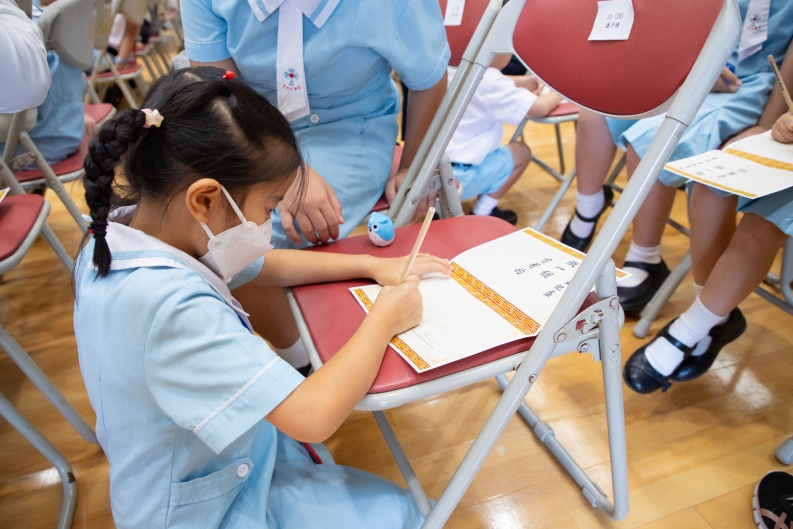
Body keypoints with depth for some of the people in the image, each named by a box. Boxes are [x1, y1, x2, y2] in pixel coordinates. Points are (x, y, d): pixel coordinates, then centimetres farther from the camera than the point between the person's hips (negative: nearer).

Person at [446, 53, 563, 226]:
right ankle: (482, 216, 13)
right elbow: (541, 108, -13)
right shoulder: (489, 79, -17)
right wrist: (558, 93, 7)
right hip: (457, 177, -7)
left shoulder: (454, 67, 6)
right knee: (521, 152, 10)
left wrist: (524, 82, 18)